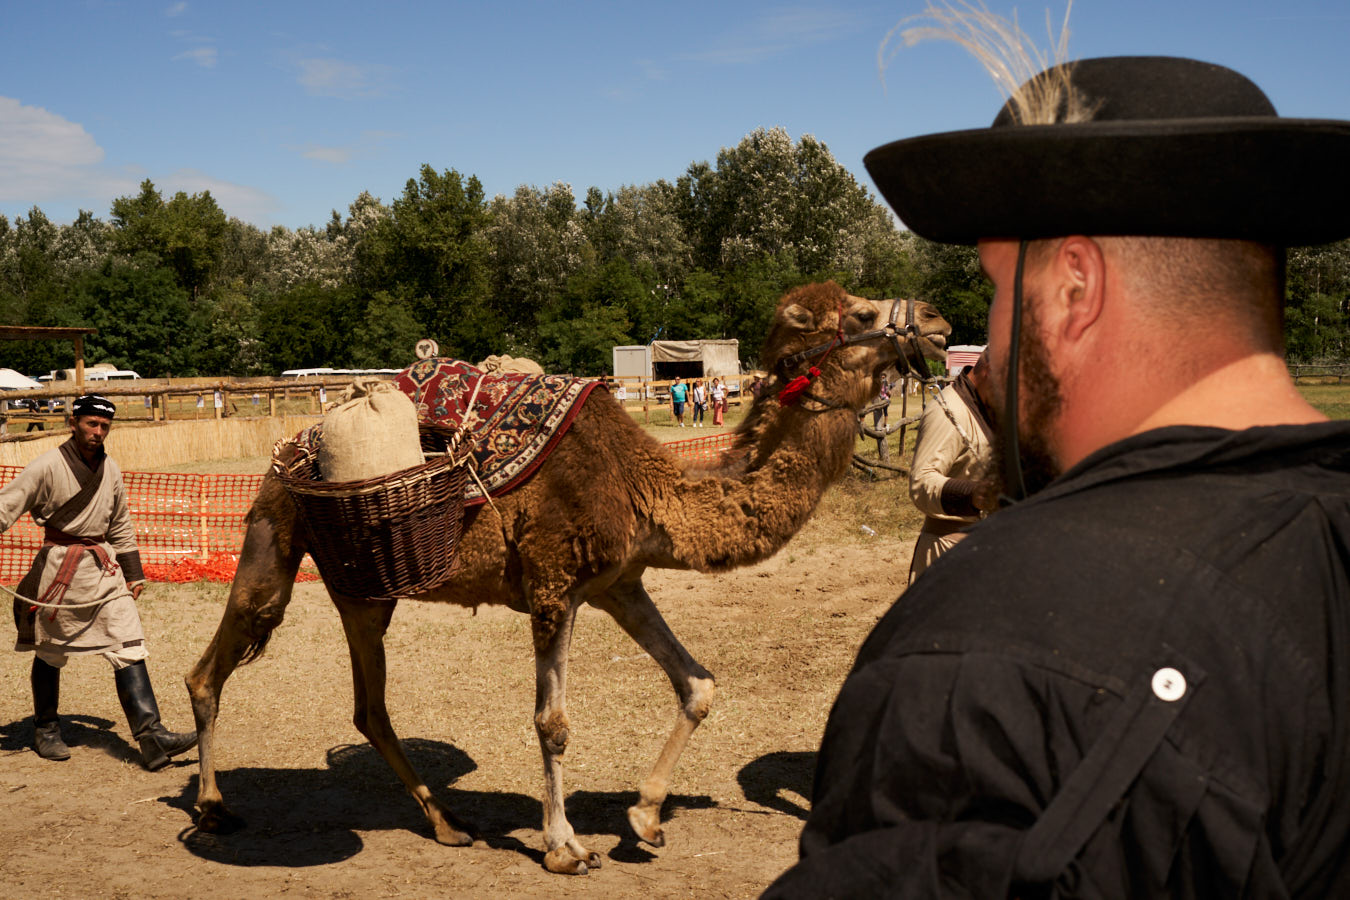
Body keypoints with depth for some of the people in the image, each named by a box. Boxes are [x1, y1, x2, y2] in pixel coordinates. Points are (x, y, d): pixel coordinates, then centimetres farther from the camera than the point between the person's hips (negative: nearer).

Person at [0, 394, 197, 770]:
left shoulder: (111, 470, 8)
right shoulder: (47, 466, -9)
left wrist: (133, 571, 16)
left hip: (104, 566, 4)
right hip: (59, 567, -4)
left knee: (129, 647, -7)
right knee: (50, 654, 11)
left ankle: (152, 736, -12)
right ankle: (46, 731, 32)